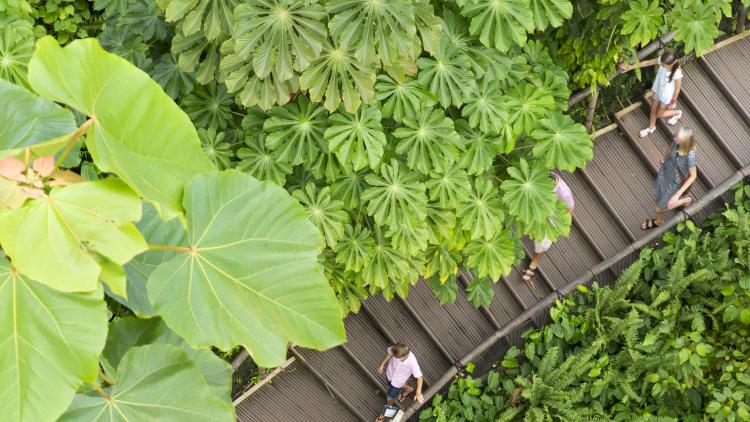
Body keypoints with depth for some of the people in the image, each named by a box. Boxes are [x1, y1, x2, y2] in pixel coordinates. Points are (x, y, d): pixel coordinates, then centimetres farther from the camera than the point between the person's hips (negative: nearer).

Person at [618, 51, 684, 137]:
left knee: (659, 114, 20)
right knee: (653, 109, 27)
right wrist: (629, 67, -12)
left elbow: (677, 89, -24)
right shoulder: (662, 61, -26)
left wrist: (672, 102, -9)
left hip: (667, 97, -6)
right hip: (658, 91, 6)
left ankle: (677, 112, 48)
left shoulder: (677, 73, -40)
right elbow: (647, 63, -15)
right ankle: (651, 128, 54)